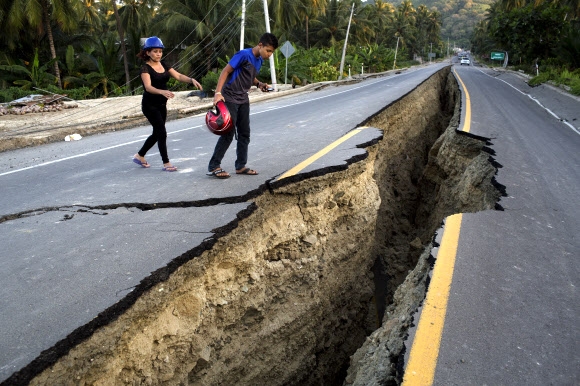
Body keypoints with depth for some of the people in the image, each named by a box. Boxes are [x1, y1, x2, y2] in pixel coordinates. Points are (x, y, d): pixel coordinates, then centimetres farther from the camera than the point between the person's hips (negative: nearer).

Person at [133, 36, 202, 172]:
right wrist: (162, 91, -48)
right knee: (162, 133, -10)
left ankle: (139, 156, 32)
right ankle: (166, 163, -1)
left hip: (161, 105, 7)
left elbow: (178, 76, -4)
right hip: (150, 105, -7)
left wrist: (192, 80, -23)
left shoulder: (163, 65, 7)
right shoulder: (145, 68, -13)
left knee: (157, 133, 14)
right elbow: (148, 87, -29)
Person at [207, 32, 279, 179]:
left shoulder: (259, 60, 7)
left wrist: (259, 84, 0)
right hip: (229, 99, -8)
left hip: (243, 100, 8)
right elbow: (225, 71, -17)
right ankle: (213, 166, 1)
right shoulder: (243, 54, -17)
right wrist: (218, 92, -26)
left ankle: (240, 166, 18)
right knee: (229, 132, -9)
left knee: (244, 133, 8)